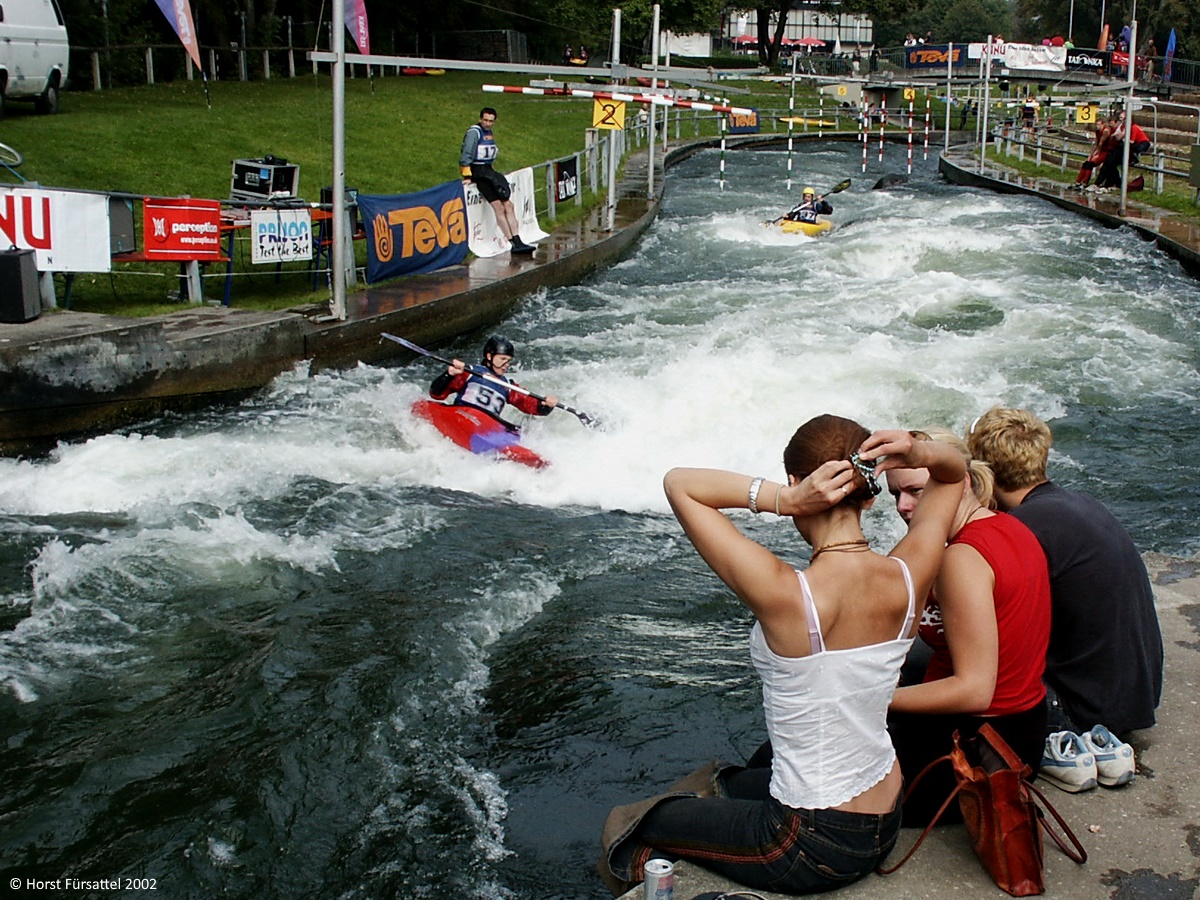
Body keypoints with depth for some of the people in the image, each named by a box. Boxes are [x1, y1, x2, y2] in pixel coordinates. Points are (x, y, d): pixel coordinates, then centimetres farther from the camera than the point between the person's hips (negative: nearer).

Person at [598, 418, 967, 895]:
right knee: (717, 781, 34)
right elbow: (953, 475, 5)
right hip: (884, 829, 6)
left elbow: (679, 483, -21)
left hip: (814, 850, -6)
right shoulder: (908, 578, -16)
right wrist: (921, 454, -17)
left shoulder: (786, 596, -31)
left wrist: (782, 499, -31)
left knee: (626, 822, 23)